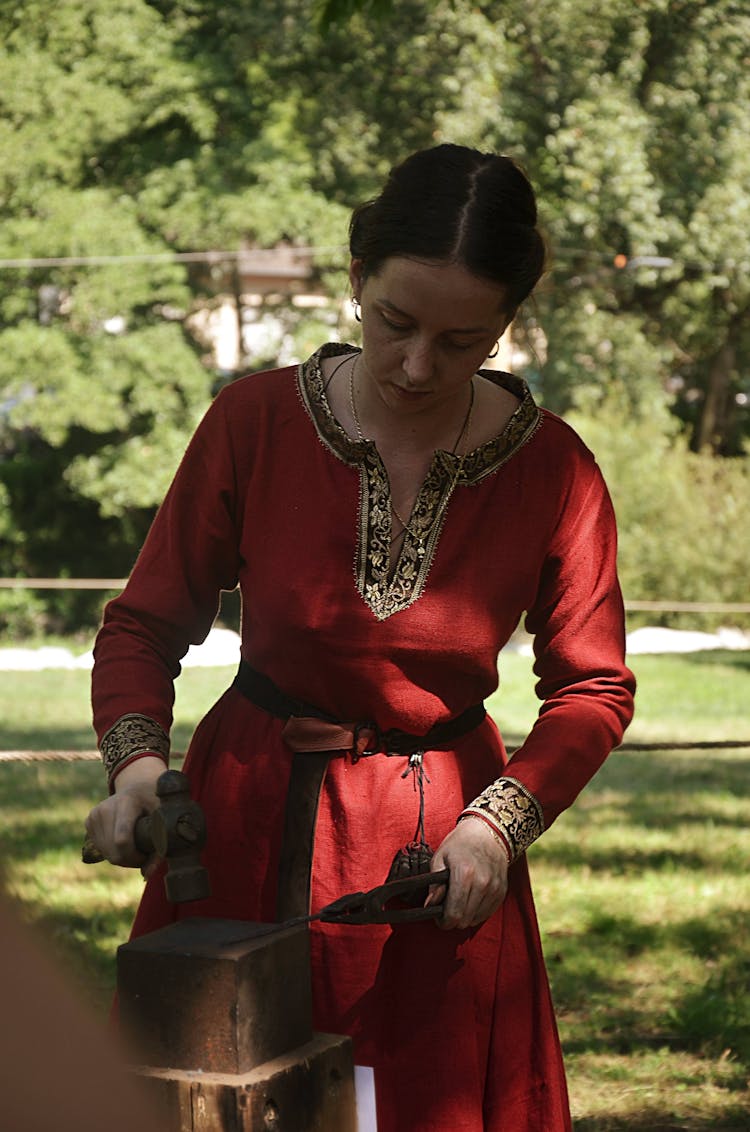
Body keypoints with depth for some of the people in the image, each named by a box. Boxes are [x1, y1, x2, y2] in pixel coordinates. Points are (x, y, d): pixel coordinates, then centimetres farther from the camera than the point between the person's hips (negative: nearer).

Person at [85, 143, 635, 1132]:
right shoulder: (255, 420, -12)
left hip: (439, 837, 0)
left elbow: (591, 688, 0)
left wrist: (501, 821, -14)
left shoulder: (552, 470, -11)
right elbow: (145, 623, -2)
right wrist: (138, 764, -19)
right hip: (247, 825, 0)